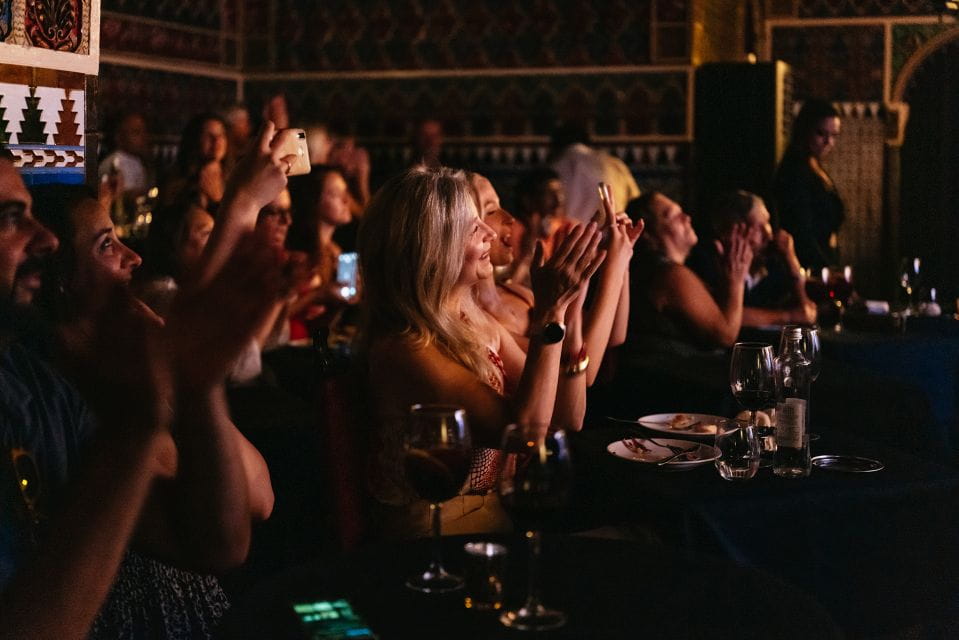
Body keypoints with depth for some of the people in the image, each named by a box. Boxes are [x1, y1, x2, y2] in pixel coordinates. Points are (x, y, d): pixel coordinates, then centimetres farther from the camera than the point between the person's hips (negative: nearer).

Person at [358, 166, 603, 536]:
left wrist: (570, 310, -8)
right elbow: (524, 436, -27)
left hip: (500, 510, 7)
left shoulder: (482, 325, 5)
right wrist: (549, 313, -25)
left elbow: (565, 424, 3)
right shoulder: (402, 349, -19)